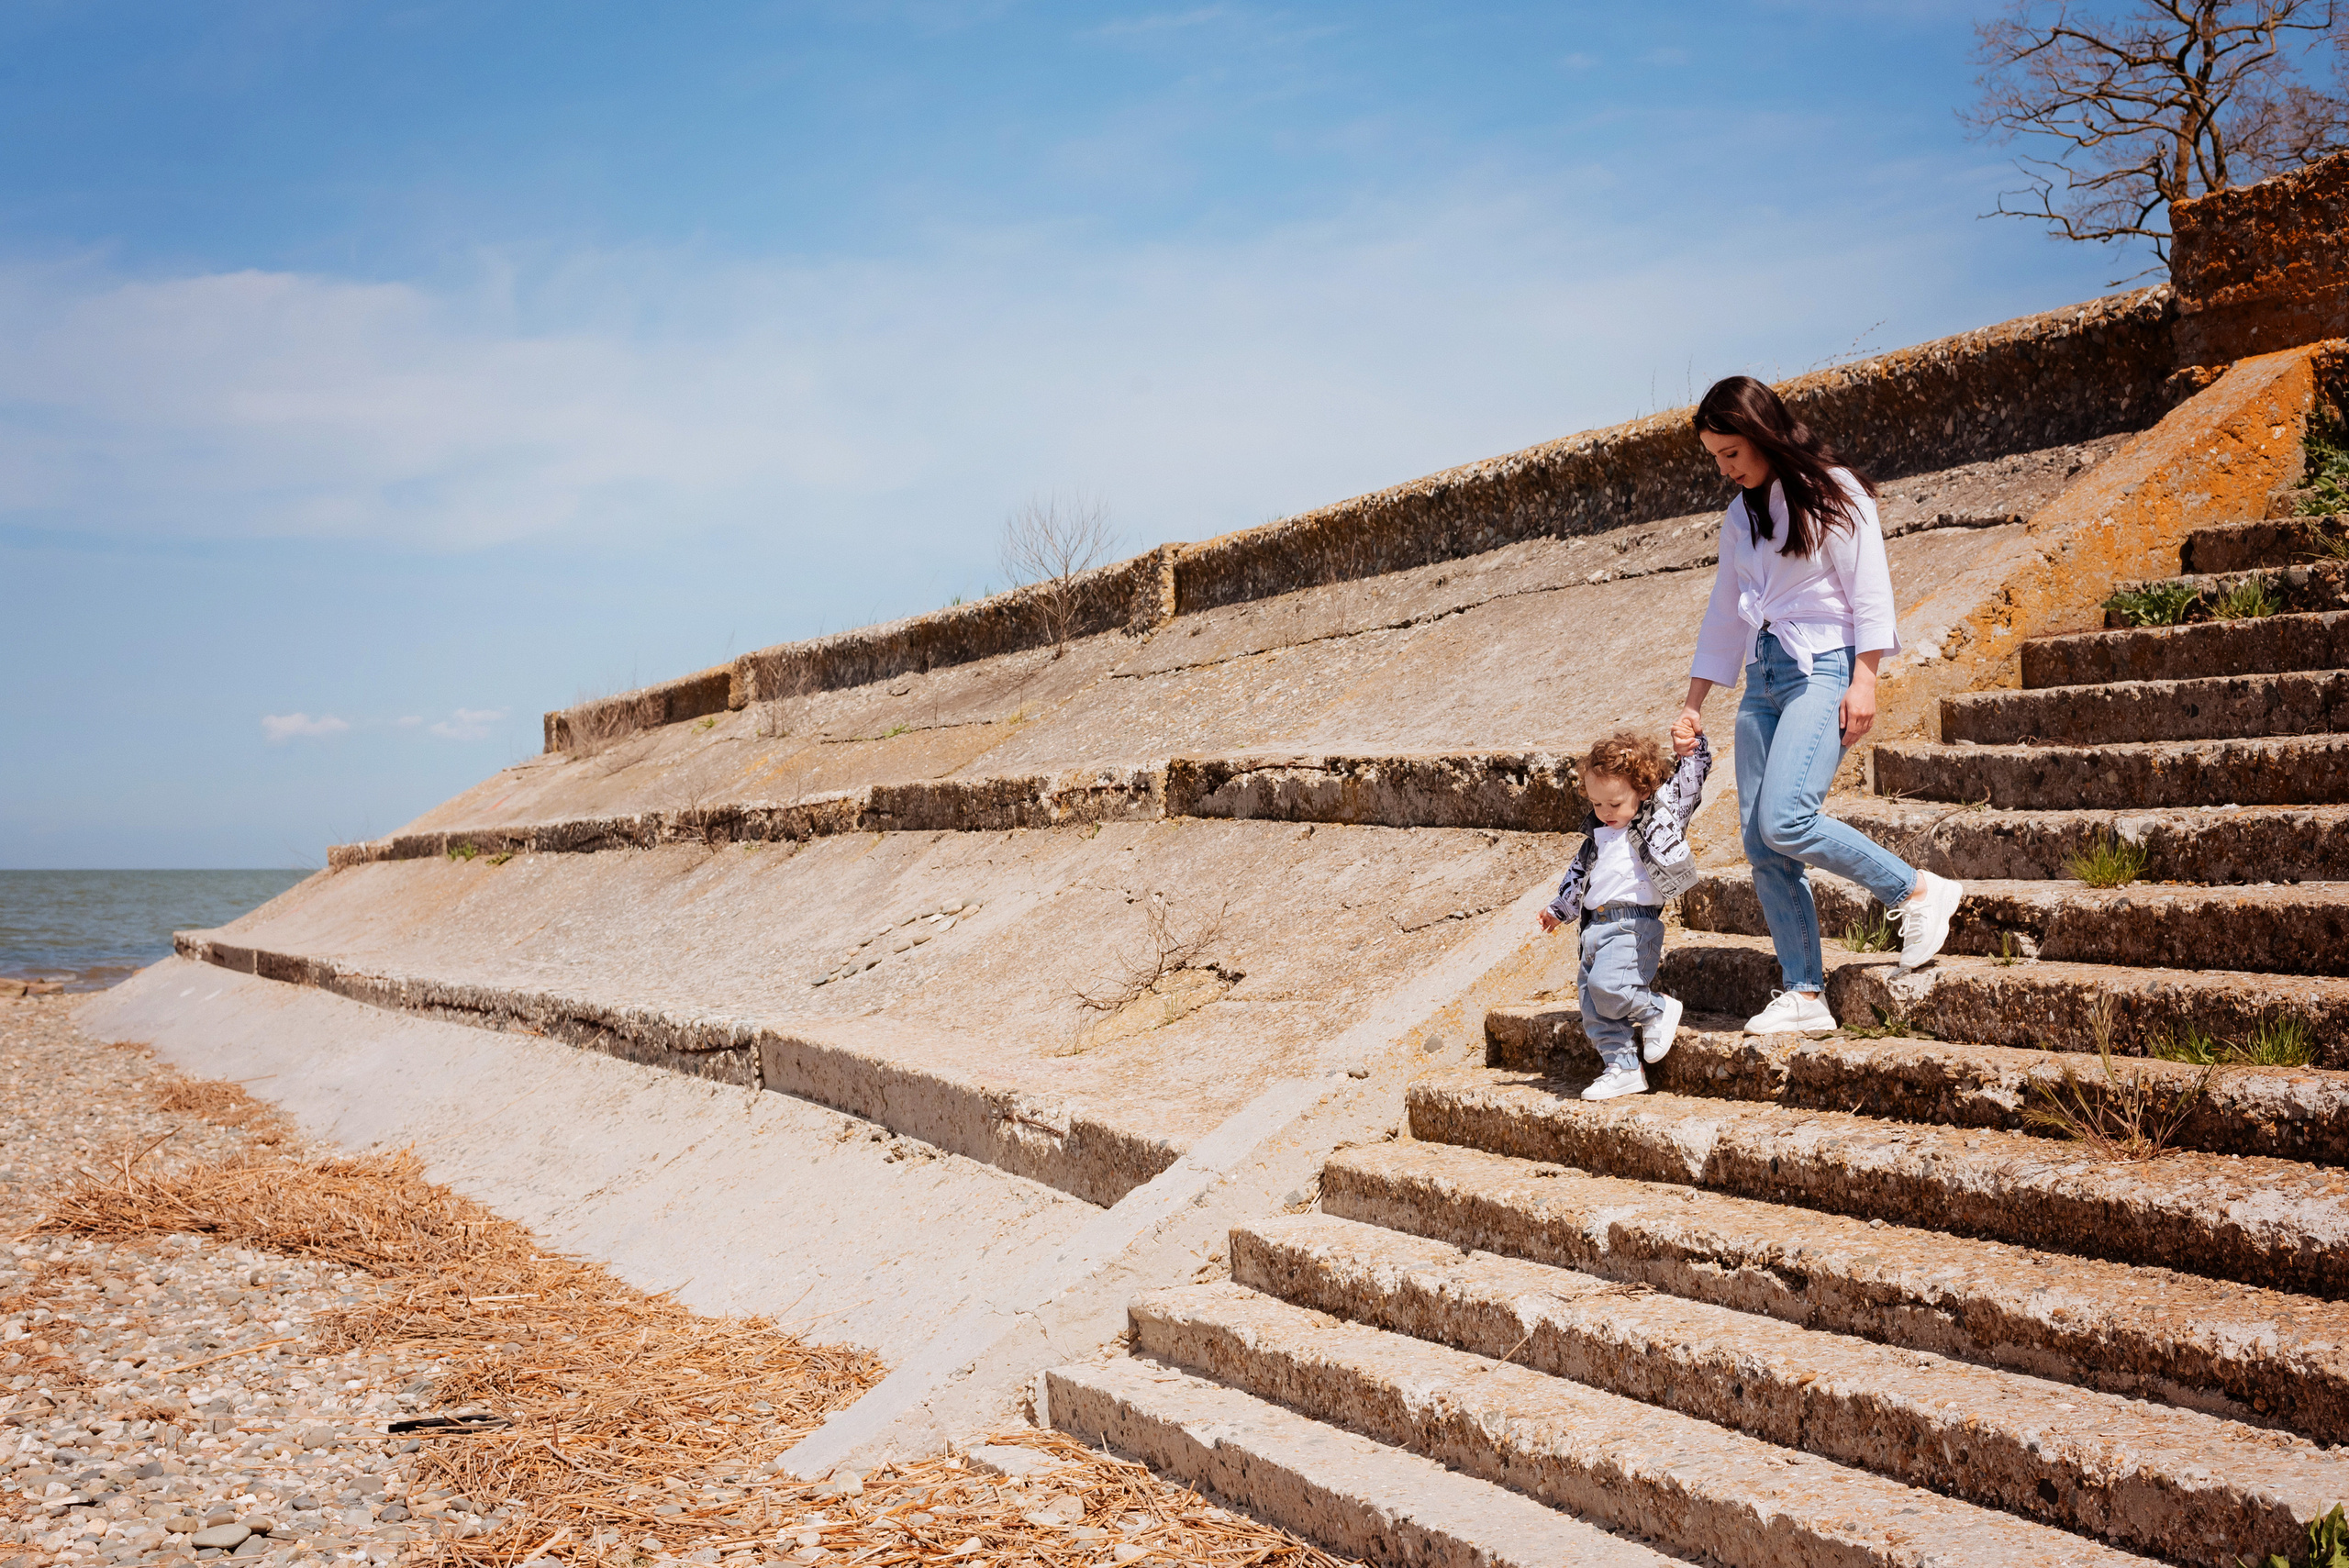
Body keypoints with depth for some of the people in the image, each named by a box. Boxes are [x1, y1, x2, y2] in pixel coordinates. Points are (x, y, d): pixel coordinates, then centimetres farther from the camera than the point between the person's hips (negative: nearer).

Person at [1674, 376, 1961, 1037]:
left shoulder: (1832, 491, -3)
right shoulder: (1740, 515, 17)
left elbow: (1870, 590, -8)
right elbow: (1724, 614, 21)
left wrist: (1864, 682, -16)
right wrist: (1693, 706, 18)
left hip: (1825, 666, -7)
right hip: (1764, 676, 7)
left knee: (1786, 820, -24)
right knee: (1761, 844, -3)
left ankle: (1919, 891, -5)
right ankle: (1805, 996, 0)